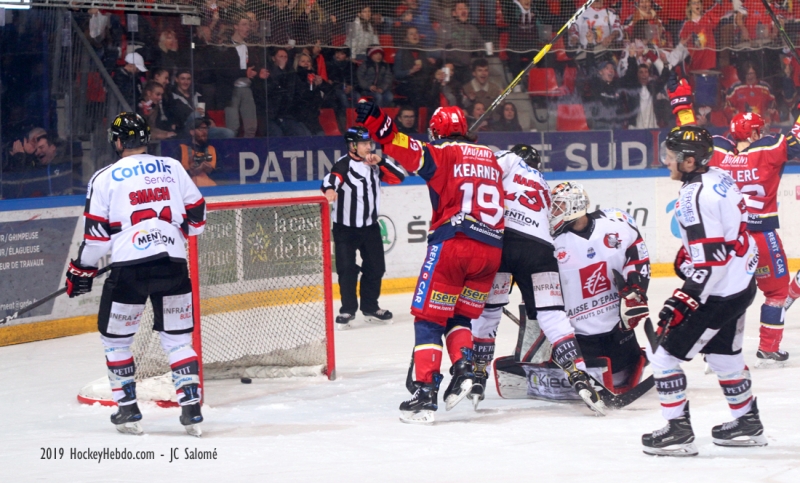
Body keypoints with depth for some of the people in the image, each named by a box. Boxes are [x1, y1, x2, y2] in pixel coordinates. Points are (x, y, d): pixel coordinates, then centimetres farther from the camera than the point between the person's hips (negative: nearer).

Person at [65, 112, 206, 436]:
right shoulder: (172, 168, 11)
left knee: (115, 338, 15)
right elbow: (196, 215, 16)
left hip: (129, 268, -3)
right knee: (178, 338, 12)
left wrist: (82, 270, 15)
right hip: (172, 263, 3)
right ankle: (191, 409, 3)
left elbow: (96, 232, 2)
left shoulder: (105, 178, 3)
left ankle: (128, 409, 13)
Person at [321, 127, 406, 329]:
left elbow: (399, 177, 0)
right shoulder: (344, 165, -13)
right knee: (347, 269, -6)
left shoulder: (375, 165, 6)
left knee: (375, 267, 9)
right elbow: (332, 178, -32)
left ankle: (370, 307, 24)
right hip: (345, 227, -6)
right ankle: (348, 310, 6)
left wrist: (380, 161, -12)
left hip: (370, 226, 6)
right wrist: (329, 189, -55)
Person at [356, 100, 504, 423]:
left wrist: (375, 122, -23)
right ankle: (463, 368, -3)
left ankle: (425, 392, -9)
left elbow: (411, 153, -15)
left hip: (452, 243, -6)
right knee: (459, 317, 21)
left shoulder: (443, 153, 2)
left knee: (429, 318, 0)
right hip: (491, 249, 6)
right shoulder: (489, 158, 21)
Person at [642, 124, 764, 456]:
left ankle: (678, 431, -1)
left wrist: (684, 301, -24)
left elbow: (709, 259, -26)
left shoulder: (695, 196, -24)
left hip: (718, 293, -10)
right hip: (741, 283, 10)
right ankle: (748, 424, 36)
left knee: (664, 353, -3)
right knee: (723, 353, 26)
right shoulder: (719, 178, 5)